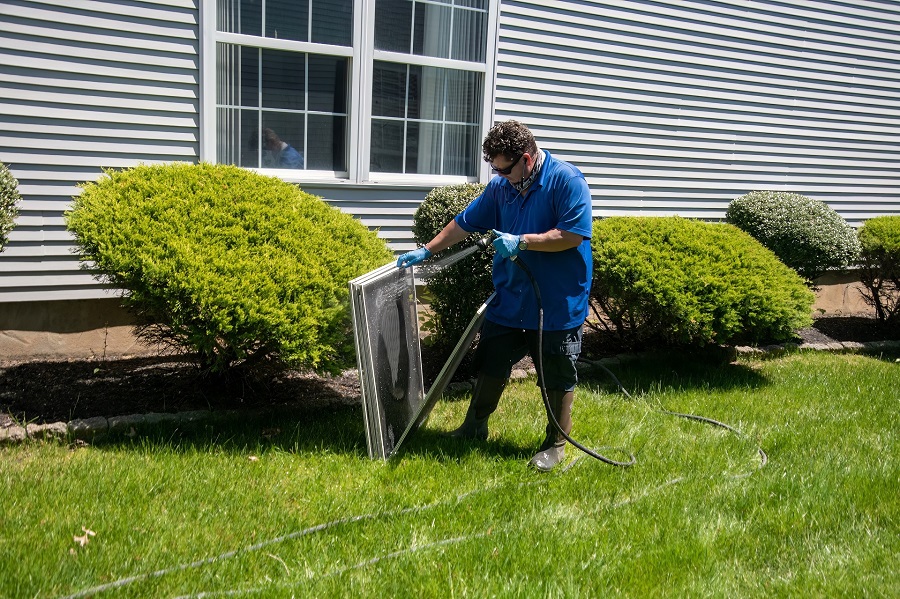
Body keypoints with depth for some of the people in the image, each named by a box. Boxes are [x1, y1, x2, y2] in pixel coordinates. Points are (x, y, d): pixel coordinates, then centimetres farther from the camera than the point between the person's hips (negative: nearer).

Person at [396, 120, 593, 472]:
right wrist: (426, 251, 9)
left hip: (557, 304, -6)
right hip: (508, 300, 6)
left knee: (558, 377, 7)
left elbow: (573, 235, -22)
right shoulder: (501, 187, 4)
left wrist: (521, 241, -23)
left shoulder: (567, 180, -15)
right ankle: (475, 427, 35)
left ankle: (556, 445, 22)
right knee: (490, 366, 17)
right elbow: (464, 224, 11)